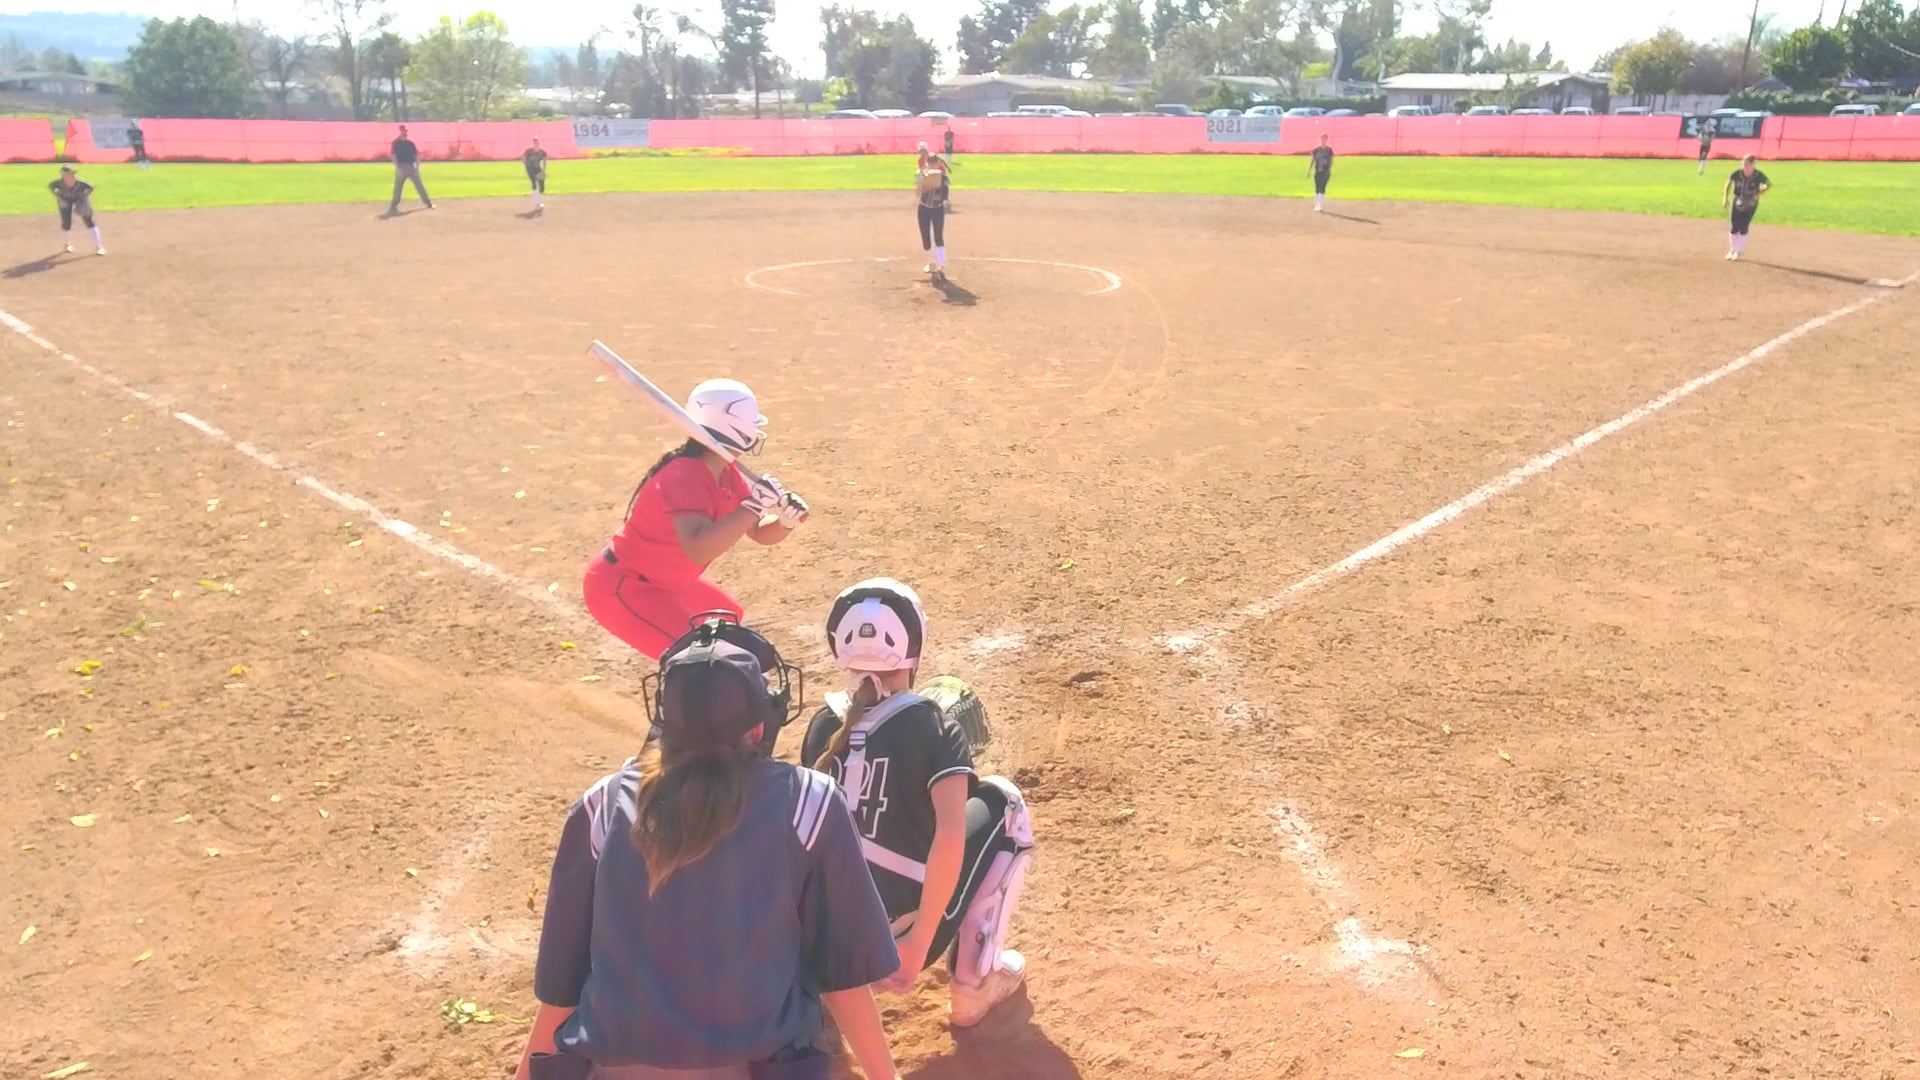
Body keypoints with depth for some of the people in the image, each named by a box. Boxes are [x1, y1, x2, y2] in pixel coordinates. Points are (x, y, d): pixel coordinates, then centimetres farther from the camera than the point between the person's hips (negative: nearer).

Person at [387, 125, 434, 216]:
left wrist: (417, 167, -1)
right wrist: (398, 169, -17)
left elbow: (416, 155, 10)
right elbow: (393, 156, -8)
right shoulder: (396, 143, -2)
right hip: (401, 167, -3)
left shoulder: (410, 143, 9)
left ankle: (428, 202, 13)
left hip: (412, 167, 3)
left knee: (419, 185, 6)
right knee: (398, 187, -1)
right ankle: (393, 206, 5)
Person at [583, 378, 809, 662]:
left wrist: (787, 520, -14)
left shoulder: (727, 475, -1)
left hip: (665, 582, 11)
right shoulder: (684, 478, -29)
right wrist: (752, 507, -45)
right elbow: (698, 550, -46)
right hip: (621, 587, -11)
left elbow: (760, 533, 7)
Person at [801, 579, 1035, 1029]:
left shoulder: (823, 725, 3)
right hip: (905, 932, -5)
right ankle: (974, 982, 15)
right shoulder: (935, 725, -8)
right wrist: (920, 942, -18)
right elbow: (950, 836, -21)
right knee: (1000, 803, 15)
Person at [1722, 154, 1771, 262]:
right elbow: (1729, 183, 2)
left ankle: (1739, 252, 11)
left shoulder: (1758, 175, -15)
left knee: (1743, 228, -3)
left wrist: (1758, 194, -17)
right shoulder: (1737, 173, -12)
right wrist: (1725, 198, -7)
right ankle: (1732, 250, 22)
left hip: (1750, 204, -1)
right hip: (1737, 203, 1)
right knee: (1735, 227, 1)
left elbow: (1770, 185, -4)